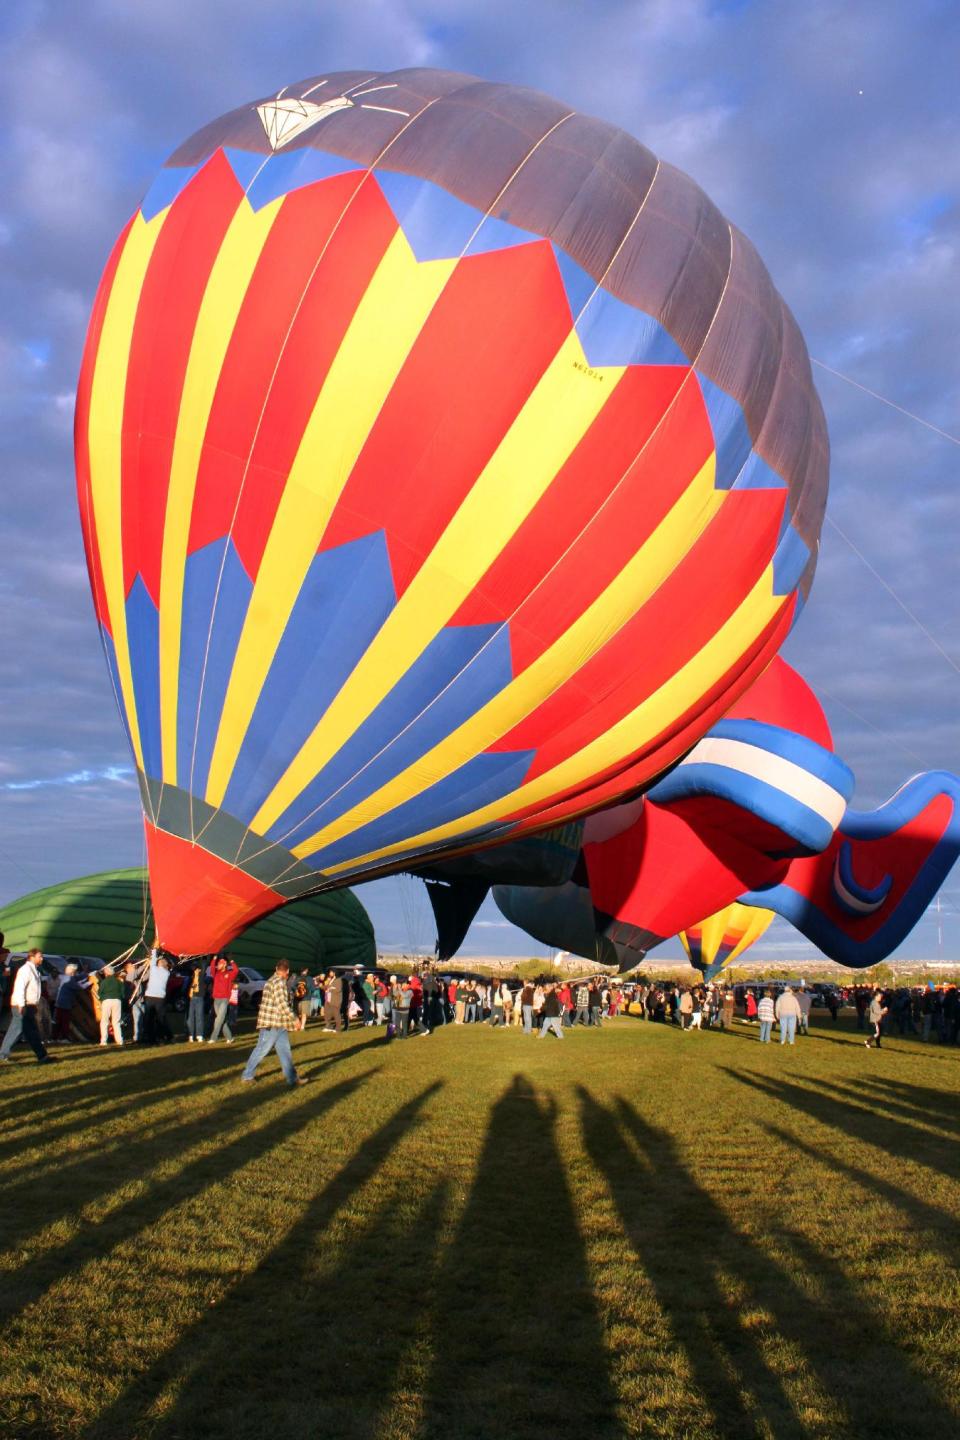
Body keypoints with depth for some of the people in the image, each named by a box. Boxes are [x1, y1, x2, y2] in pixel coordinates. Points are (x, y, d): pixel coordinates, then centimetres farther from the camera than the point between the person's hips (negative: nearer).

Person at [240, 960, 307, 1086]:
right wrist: (294, 1019, -15)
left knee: (285, 1050, 7)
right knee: (262, 1050, 0)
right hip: (272, 1024, -10)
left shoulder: (274, 980, 14)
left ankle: (292, 1078, 7)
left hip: (279, 1024, 10)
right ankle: (247, 1076, 10)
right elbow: (283, 1005, -21)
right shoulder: (279, 982, -17)